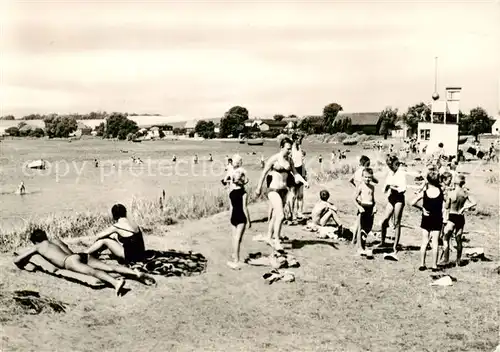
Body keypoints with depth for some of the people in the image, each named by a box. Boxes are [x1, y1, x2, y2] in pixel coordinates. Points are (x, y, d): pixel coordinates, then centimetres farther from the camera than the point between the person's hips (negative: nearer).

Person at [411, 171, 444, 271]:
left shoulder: (424, 193, -9)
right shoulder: (441, 191, -6)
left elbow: (413, 203, -15)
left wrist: (422, 208, -3)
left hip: (426, 219, 0)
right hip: (437, 219, 0)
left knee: (424, 242, 7)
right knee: (435, 242, 4)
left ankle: (422, 264, 8)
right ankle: (434, 265, 6)